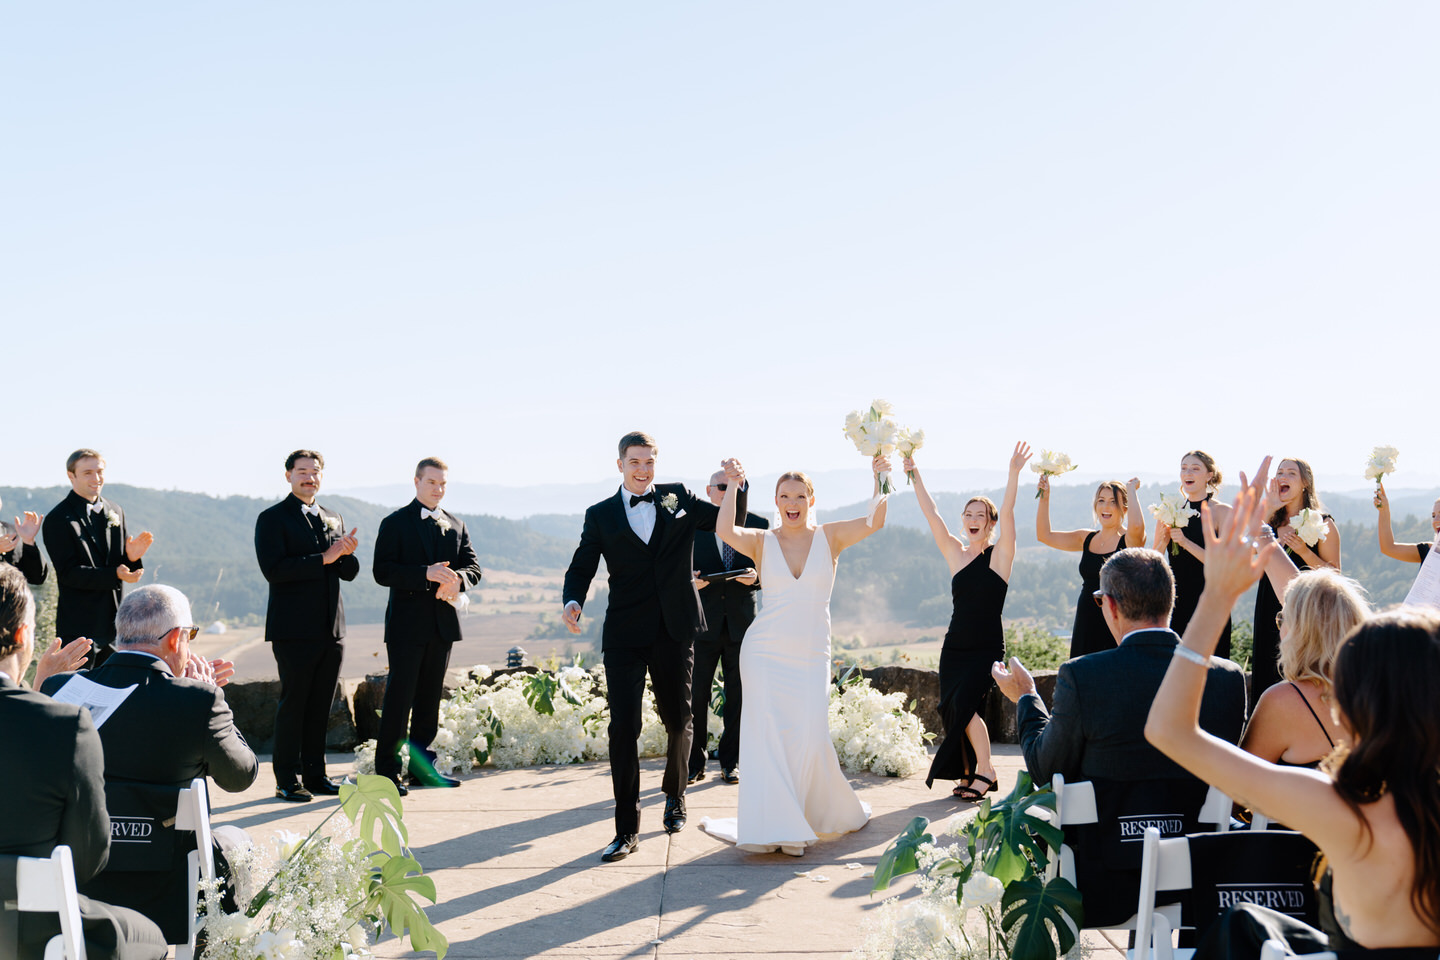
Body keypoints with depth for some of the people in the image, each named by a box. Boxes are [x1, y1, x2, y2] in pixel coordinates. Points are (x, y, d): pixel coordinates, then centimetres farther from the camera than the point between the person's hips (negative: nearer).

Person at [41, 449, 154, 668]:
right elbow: (68, 572, -15)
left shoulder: (115, 511, 12)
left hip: (113, 622, 6)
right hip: (78, 626, -6)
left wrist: (132, 557, -10)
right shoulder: (58, 519, -9)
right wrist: (115, 575, -25)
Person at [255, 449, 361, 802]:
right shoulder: (272, 518, -2)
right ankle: (287, 780, 4)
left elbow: (349, 573, 15)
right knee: (292, 703, -3)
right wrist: (323, 559, -17)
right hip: (294, 630, -6)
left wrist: (347, 553, -8)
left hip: (331, 629, 6)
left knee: (321, 705, 9)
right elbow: (273, 569, -16)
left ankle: (315, 774, 16)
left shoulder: (333, 519, 18)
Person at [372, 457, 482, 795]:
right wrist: (426, 574, -22)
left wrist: (456, 578, -16)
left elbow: (473, 568, 7)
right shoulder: (395, 523, 0)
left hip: (442, 624, 5)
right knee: (400, 697, -7)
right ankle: (387, 770, -3)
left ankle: (422, 767, 18)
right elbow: (383, 572, -11)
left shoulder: (456, 526, 15)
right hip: (407, 624, -5)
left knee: (430, 698, 10)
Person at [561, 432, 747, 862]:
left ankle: (674, 794, 40)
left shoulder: (679, 499, 9)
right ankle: (626, 830, -2)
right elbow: (581, 568, 5)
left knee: (677, 719, 13)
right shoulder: (601, 515, 7)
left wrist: (736, 488, -9)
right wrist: (572, 600, -16)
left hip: (675, 631, 1)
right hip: (625, 636, -1)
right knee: (623, 727, -8)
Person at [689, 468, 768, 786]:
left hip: (742, 620, 1)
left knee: (737, 694, 6)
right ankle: (694, 763, 9)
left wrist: (756, 577, -14)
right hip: (702, 620, -1)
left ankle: (730, 762, 17)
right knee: (695, 693, -1)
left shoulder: (758, 525, 7)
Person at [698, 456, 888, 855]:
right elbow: (725, 530, -18)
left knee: (811, 737, -4)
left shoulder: (829, 537, 4)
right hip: (765, 653, 0)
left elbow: (874, 521, -10)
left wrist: (881, 480, -18)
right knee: (768, 733, -6)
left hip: (812, 657, 1)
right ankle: (771, 827, 0)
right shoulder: (762, 542, 2)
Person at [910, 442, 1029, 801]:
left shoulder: (1000, 555, -2)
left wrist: (1014, 473, -27)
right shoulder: (954, 553, 8)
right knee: (952, 709, 2)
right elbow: (931, 513, 3)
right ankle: (967, 774, 17)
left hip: (988, 647, -5)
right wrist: (914, 473, -3)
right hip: (955, 645, 5)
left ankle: (985, 770, -2)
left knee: (963, 704, -18)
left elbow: (1007, 513, -15)